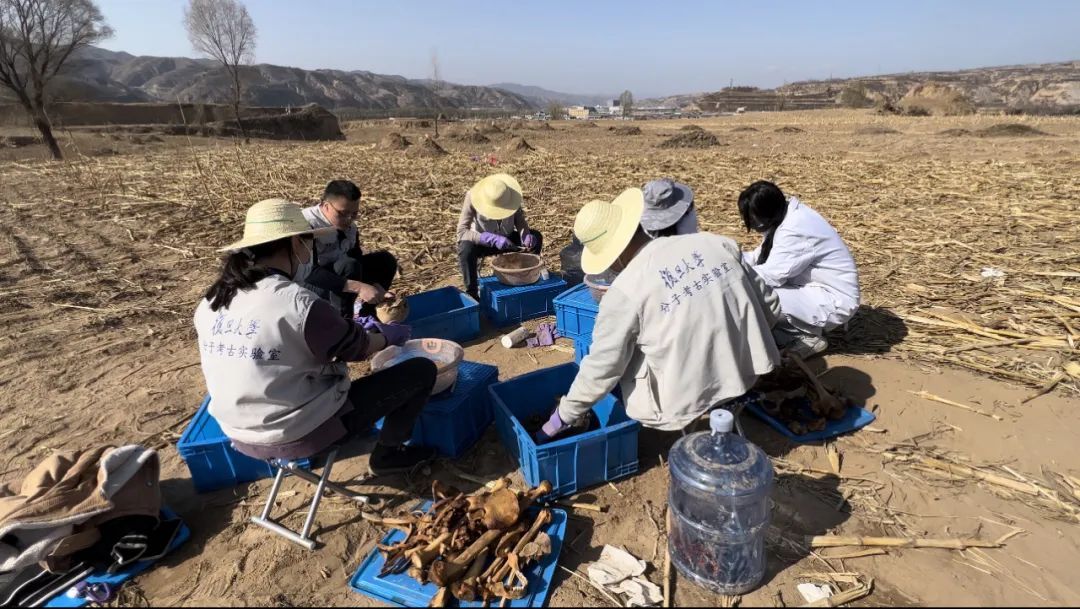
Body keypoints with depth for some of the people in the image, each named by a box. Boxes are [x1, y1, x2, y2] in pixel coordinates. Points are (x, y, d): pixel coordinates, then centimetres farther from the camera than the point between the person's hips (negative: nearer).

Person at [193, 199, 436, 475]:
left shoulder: (211, 303, -2)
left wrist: (353, 329, 16)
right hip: (302, 434, -8)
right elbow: (357, 348, -9)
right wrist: (387, 335, 12)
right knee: (422, 370, 0)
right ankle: (388, 453, 20)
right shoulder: (298, 302, -25)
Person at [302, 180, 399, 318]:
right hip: (306, 286, -7)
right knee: (348, 266, -34)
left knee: (385, 260, -4)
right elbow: (310, 272, -36)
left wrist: (378, 290, -25)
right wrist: (359, 287, -43)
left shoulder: (349, 226, -4)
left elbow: (358, 261, -5)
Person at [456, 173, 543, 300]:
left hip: (506, 238, 3)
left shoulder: (511, 194, -21)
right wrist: (494, 239, -42)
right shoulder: (472, 197, -30)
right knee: (466, 249, -36)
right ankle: (472, 293, -16)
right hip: (482, 242, -3)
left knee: (536, 237, -19)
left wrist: (526, 235, -30)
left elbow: (520, 220, -7)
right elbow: (462, 232, -33)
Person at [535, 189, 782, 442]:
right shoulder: (716, 243, -3)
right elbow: (770, 306, 6)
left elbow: (601, 368, -9)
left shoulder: (625, 290, -16)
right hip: (748, 373, 5)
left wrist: (563, 417, 6)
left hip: (686, 400, -4)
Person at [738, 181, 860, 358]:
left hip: (834, 301, -9)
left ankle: (809, 337, -3)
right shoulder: (787, 215, 1)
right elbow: (763, 257, 8)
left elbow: (770, 275, -26)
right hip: (817, 289, 9)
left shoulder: (795, 231, -27)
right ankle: (804, 326, 8)